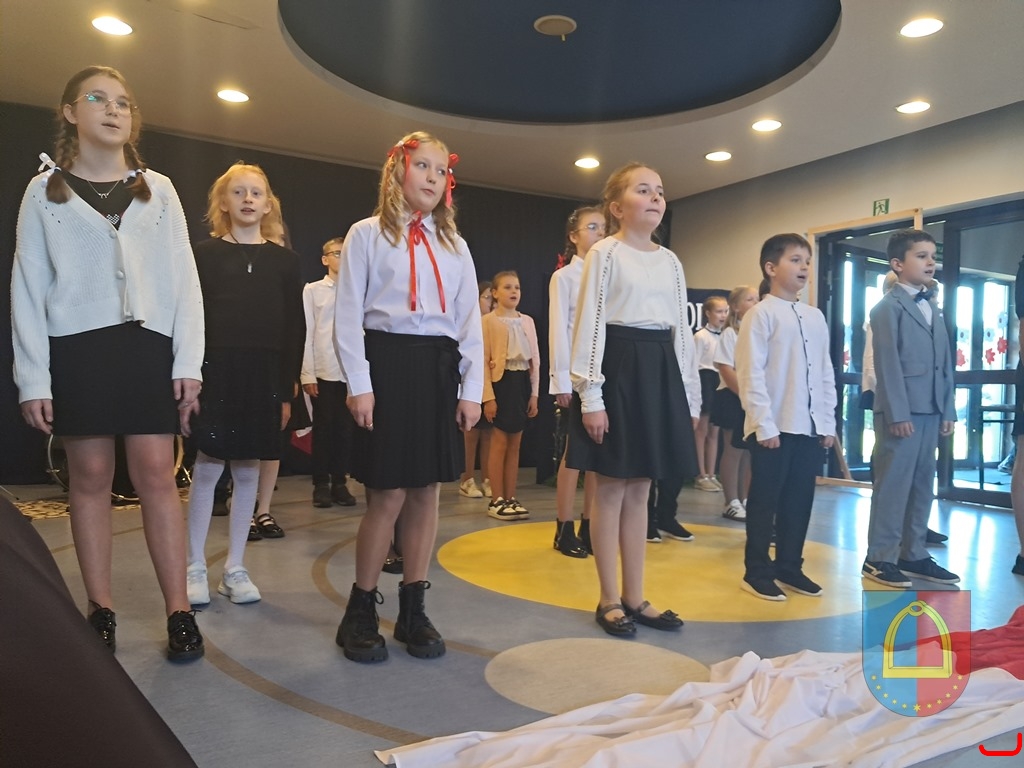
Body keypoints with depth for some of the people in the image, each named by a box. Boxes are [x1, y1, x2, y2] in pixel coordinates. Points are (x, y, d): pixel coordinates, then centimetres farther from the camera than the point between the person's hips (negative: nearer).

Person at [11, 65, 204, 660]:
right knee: (91, 478, 3)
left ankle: (179, 610, 1)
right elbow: (29, 287, 5)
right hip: (76, 348, 0)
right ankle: (101, 610, 13)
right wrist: (33, 377, -3)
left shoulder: (158, 190, 11)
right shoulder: (45, 191, 9)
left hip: (147, 345, 0)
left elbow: (184, 279, 6)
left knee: (157, 475, -4)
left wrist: (189, 362, -3)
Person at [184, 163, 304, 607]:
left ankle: (235, 568, 17)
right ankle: (195, 567, 13)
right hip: (216, 370, -2)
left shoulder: (285, 261, 7)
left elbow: (294, 330, 6)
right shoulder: (205, 254, 3)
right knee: (207, 467, -1)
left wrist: (287, 389, 2)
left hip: (264, 375, 2)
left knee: (248, 470, 6)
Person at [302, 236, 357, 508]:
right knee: (323, 429, 4)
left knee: (345, 429, 6)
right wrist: (307, 373, -5)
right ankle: (321, 485, 14)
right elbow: (306, 333, 1)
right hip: (322, 371, -1)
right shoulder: (312, 290, 4)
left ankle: (340, 483, 17)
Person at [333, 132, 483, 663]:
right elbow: (348, 315, -2)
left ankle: (413, 609, 19)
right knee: (388, 496, -5)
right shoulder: (366, 235, 4)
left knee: (427, 493, 6)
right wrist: (359, 383, -10)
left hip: (439, 368, 4)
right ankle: (360, 610, 14)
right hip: (386, 362, -4)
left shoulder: (454, 245, 15)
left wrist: (471, 388, 3)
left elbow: (469, 321, 11)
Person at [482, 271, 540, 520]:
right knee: (499, 444, -1)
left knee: (515, 445, 8)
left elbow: (535, 358, 11)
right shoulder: (488, 321, -3)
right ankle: (496, 500, 6)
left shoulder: (527, 321, 12)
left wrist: (534, 392, 5)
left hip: (522, 381, 5)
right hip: (502, 380, -5)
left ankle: (511, 498, 15)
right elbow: (483, 360, -9)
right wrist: (488, 396, -15)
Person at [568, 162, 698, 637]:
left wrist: (690, 396, 11)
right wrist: (590, 395, -16)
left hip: (661, 372, 6)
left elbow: (682, 330, 15)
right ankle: (610, 600, 12)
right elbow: (589, 324, -9)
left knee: (639, 491, 10)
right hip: (618, 368, -6)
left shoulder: (671, 261, 16)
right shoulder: (605, 253, -1)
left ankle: (634, 596, 19)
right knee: (612, 490, 0)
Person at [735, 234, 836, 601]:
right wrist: (765, 424, -15)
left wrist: (828, 422, 10)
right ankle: (757, 572, 15)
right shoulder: (761, 314, -7)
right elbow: (751, 374, -12)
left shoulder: (815, 317, 14)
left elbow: (825, 373, 15)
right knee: (765, 500, 3)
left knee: (800, 500, 12)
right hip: (773, 427, -6)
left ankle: (790, 567, 26)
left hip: (810, 427, 6)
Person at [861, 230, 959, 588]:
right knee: (892, 484, -5)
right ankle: (879, 558, 2)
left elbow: (945, 364, 17)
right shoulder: (888, 307, -4)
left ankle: (913, 554, 20)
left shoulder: (934, 309, 19)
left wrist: (947, 410, 10)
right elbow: (887, 364, -12)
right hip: (901, 411, -8)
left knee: (922, 484, 11)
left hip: (931, 411, 8)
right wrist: (898, 413, -17)